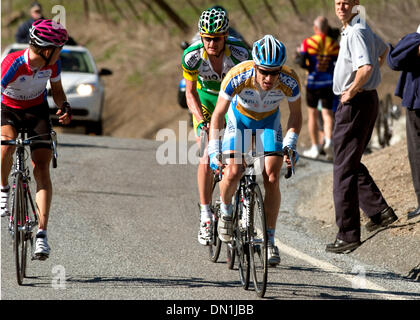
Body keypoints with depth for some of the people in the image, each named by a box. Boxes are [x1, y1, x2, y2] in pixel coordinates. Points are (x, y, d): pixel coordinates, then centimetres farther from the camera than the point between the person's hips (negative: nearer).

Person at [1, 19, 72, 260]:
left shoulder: (52, 63, -16)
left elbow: (57, 89, 5)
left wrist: (65, 106, -17)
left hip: (37, 111, 3)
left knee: (42, 169, -12)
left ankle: (42, 233, -12)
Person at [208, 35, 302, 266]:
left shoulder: (290, 81, -32)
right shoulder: (237, 77, -37)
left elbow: (295, 115, -12)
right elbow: (218, 115, -25)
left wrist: (289, 144, -25)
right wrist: (214, 151, -32)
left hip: (269, 121, 1)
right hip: (240, 118, -1)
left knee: (272, 179, -12)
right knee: (233, 172, -21)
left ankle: (269, 240, -1)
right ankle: (225, 210, 11)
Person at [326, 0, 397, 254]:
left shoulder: (356, 33, -20)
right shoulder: (362, 29, 13)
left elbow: (366, 68, -36)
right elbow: (384, 50, 33)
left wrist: (352, 90, -19)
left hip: (356, 103, -10)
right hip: (367, 99, 10)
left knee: (344, 168, -6)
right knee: (352, 163, 20)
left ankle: (348, 234, -4)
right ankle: (379, 211, 20)